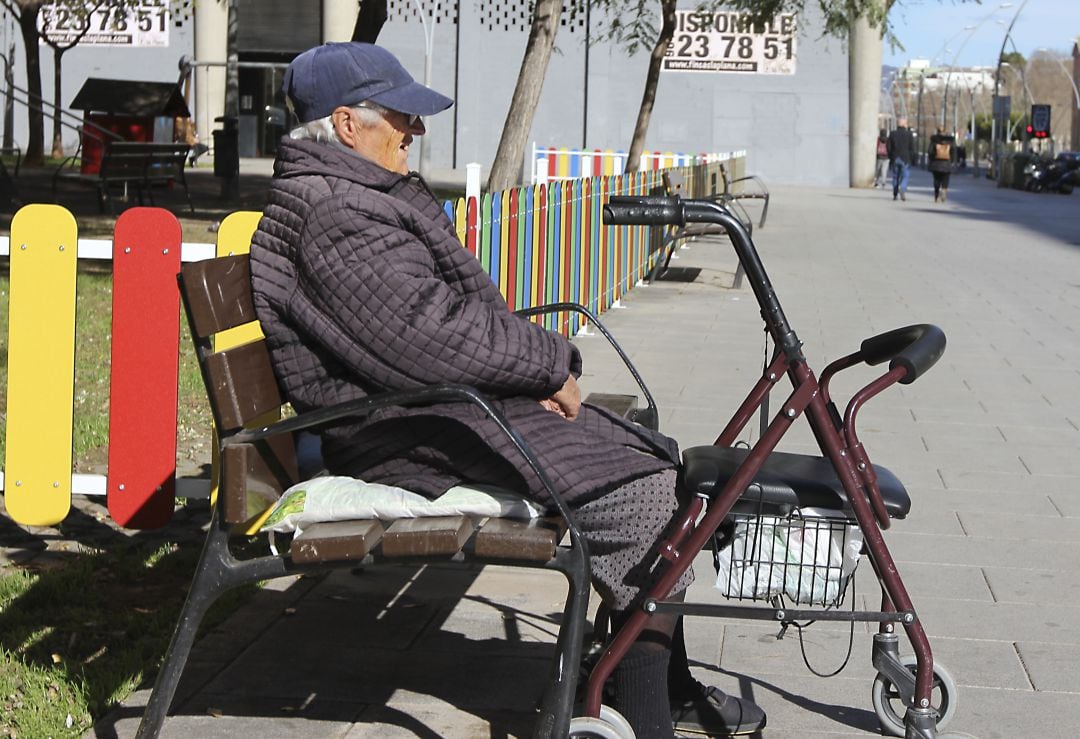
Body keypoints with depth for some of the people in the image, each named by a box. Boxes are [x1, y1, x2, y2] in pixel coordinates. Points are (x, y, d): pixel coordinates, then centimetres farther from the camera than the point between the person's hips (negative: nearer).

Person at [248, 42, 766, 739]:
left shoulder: (365, 197, 20)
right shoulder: (333, 217, -18)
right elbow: (430, 335, -26)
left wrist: (541, 368, 7)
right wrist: (552, 362, -14)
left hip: (456, 397, 12)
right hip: (417, 438, -12)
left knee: (653, 457, 7)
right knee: (643, 494, -19)